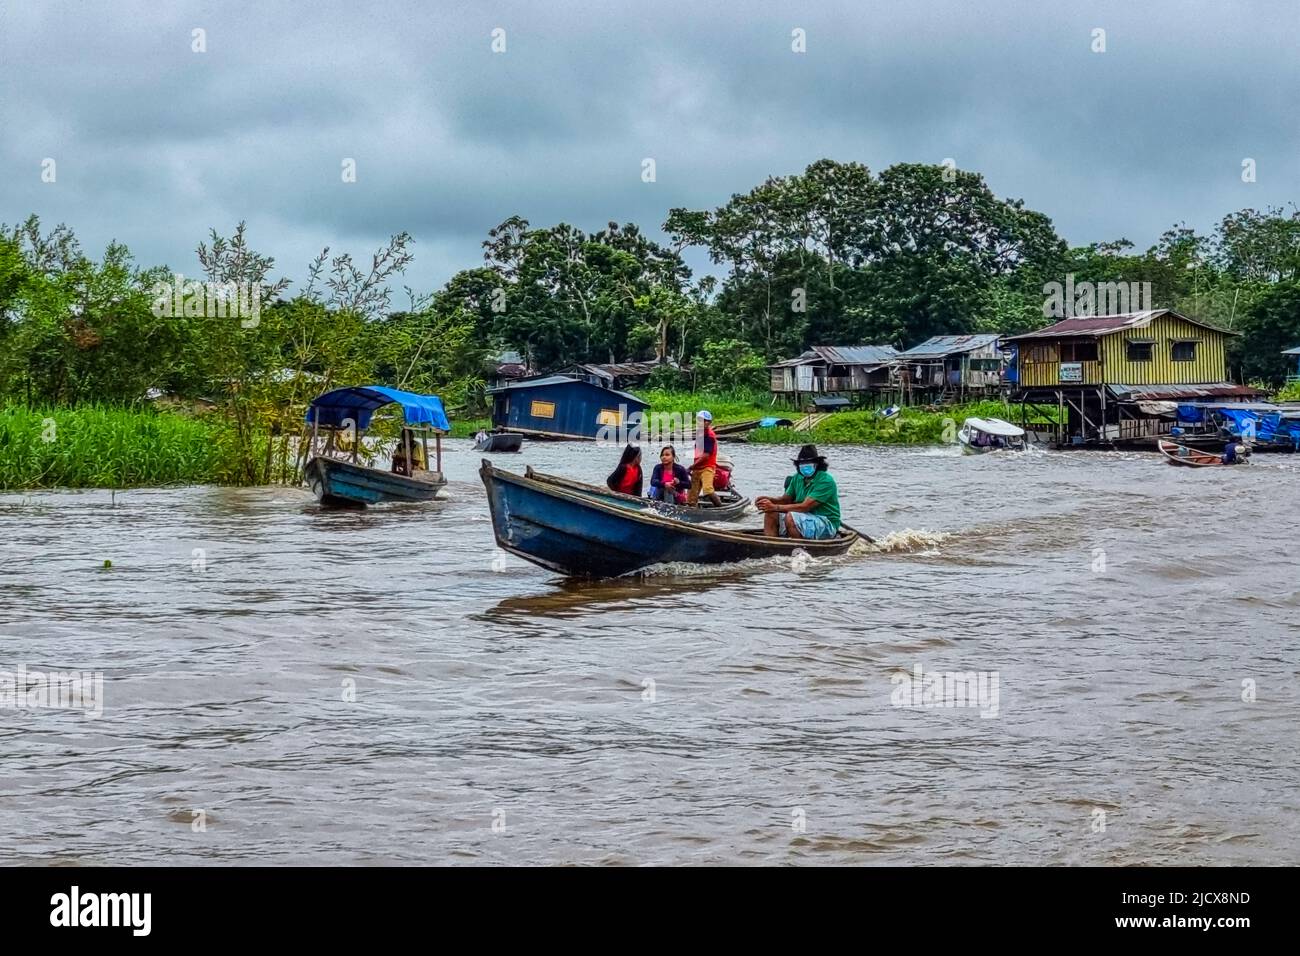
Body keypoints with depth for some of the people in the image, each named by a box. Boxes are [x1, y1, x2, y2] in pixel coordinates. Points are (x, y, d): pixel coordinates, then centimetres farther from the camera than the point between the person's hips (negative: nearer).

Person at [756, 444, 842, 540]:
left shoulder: (826, 481, -19)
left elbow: (804, 507, -24)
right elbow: (786, 499, 9)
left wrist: (775, 507, -23)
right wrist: (770, 500, -14)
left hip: (827, 525, -8)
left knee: (791, 517, -30)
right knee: (771, 515, -6)